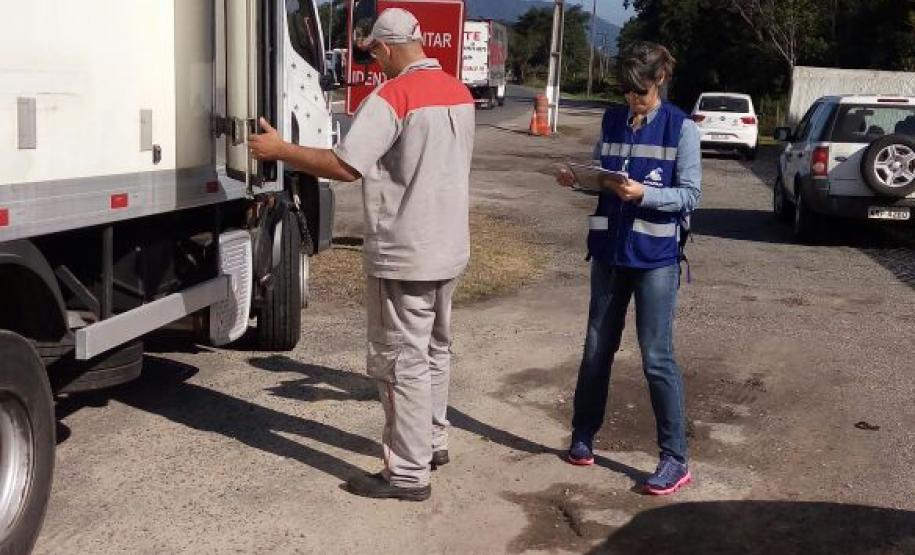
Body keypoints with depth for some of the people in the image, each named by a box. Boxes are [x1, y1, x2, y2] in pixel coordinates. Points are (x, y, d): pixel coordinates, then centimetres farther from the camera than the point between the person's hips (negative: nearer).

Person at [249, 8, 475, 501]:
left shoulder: (392, 97, -18)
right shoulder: (459, 94, 8)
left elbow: (345, 166, -23)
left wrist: (279, 150, -13)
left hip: (403, 255, -8)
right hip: (448, 248, 9)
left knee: (400, 362, -1)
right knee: (434, 350, 21)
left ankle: (409, 473, 6)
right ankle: (432, 441, 35)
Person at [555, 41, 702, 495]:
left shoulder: (681, 128, -6)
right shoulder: (612, 120, 8)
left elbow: (690, 195, -9)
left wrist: (644, 194, -24)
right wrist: (578, 180, -7)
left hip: (656, 256, -5)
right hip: (609, 251, 5)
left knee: (657, 357, -3)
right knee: (597, 349, 13)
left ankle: (675, 459, 7)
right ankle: (583, 436, 29)